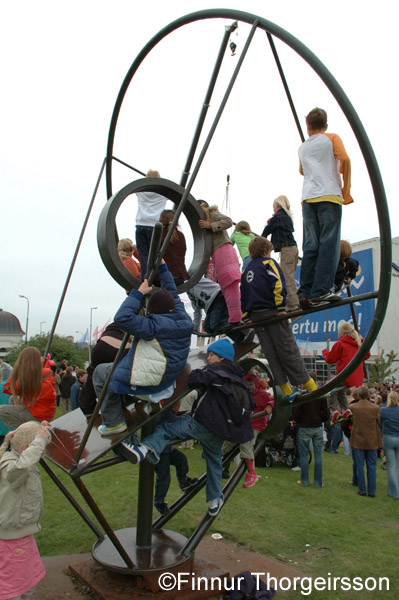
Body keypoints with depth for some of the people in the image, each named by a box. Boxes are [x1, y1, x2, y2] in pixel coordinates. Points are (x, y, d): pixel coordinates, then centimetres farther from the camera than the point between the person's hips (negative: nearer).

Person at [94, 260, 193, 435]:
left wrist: (138, 292, -21)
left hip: (145, 382, -9)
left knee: (100, 372, 12)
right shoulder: (184, 321, -3)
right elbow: (172, 292, 10)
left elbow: (122, 317, -29)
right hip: (167, 379, 9)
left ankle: (113, 422, 11)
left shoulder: (154, 326, -25)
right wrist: (162, 267, 15)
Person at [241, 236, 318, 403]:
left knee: (272, 355, 4)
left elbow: (244, 297, 17)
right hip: (272, 312, -5)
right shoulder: (268, 263, 1)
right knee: (289, 351, -4)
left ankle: (287, 392, 6)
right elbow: (278, 284, -15)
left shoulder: (246, 271, 20)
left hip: (256, 316, 6)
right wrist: (281, 307, -15)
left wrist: (246, 316, 17)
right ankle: (312, 388, 1)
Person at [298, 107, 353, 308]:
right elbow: (344, 159, -5)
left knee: (310, 247, 0)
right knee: (329, 244, -9)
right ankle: (321, 290, -19)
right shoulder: (332, 139, 11)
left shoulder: (303, 147, 23)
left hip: (308, 198, 4)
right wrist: (346, 190, 1)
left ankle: (305, 292, -8)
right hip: (329, 195, -4)